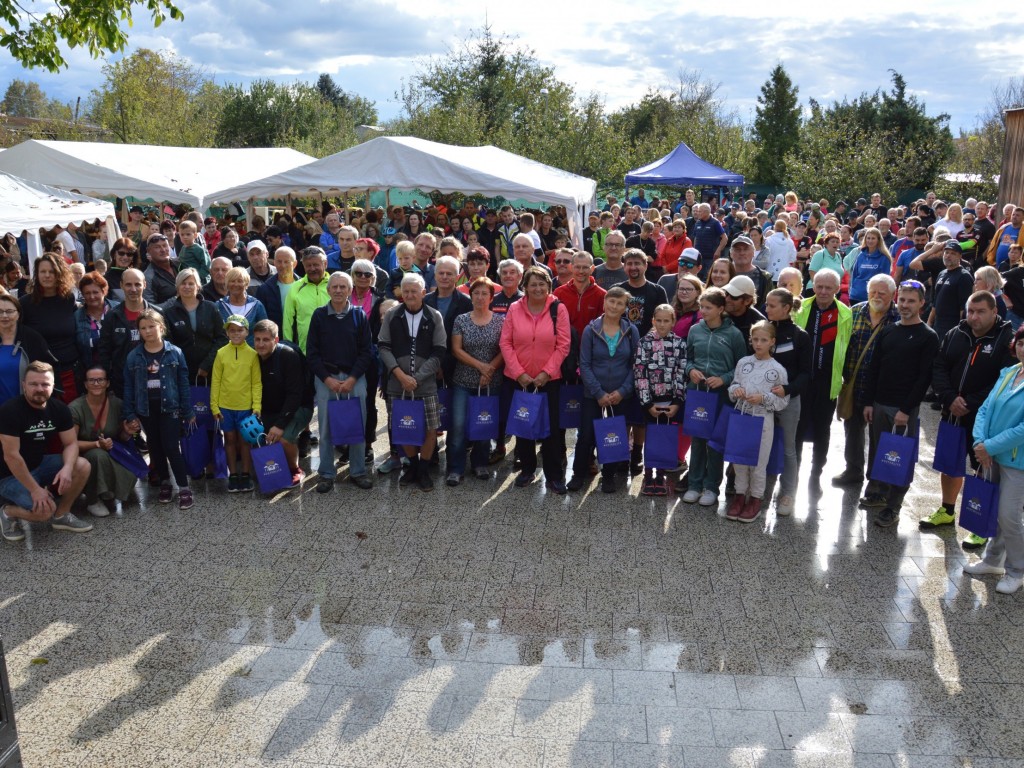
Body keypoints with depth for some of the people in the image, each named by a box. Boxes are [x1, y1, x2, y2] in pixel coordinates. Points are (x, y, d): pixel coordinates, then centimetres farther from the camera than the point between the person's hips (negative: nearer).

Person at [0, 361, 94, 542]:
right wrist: (35, 489, -27)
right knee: (45, 510, -26)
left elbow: (70, 443, -5)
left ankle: (61, 516, 4)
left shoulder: (59, 409, -6)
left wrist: (67, 468, -28)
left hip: (39, 464, 7)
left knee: (82, 467, -14)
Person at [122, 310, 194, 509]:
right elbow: (128, 387, 3)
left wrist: (188, 411, -2)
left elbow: (183, 383, -1)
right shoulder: (134, 356, 0)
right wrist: (130, 414, 0)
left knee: (171, 448, -7)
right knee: (155, 448, 12)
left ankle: (184, 488, -1)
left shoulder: (174, 353, -4)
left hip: (169, 407, -3)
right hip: (146, 410, 3)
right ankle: (164, 484, 25)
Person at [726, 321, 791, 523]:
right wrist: (735, 390, -10)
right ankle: (740, 495, 28)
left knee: (758, 461, 7)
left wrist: (763, 398, -18)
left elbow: (783, 401, -4)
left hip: (763, 421, -3)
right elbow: (733, 385, 12)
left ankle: (755, 499, 22)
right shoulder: (743, 362, 3)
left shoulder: (778, 369, -6)